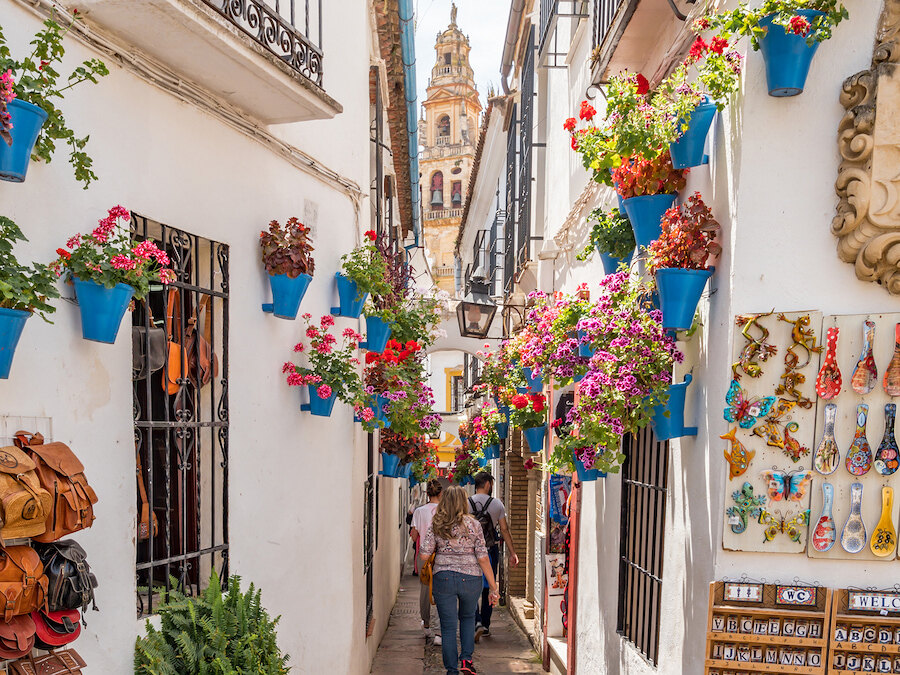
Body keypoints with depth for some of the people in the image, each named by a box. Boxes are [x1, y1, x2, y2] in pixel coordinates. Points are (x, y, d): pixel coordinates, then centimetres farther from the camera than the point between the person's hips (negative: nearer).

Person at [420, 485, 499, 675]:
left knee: (448, 627, 11)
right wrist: (493, 587, -2)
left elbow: (424, 555, -5)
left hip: (443, 579, 0)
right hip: (470, 579, 0)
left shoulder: (436, 526, -2)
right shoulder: (473, 525, -5)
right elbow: (483, 558, -7)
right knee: (468, 617, 25)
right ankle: (466, 659, 14)